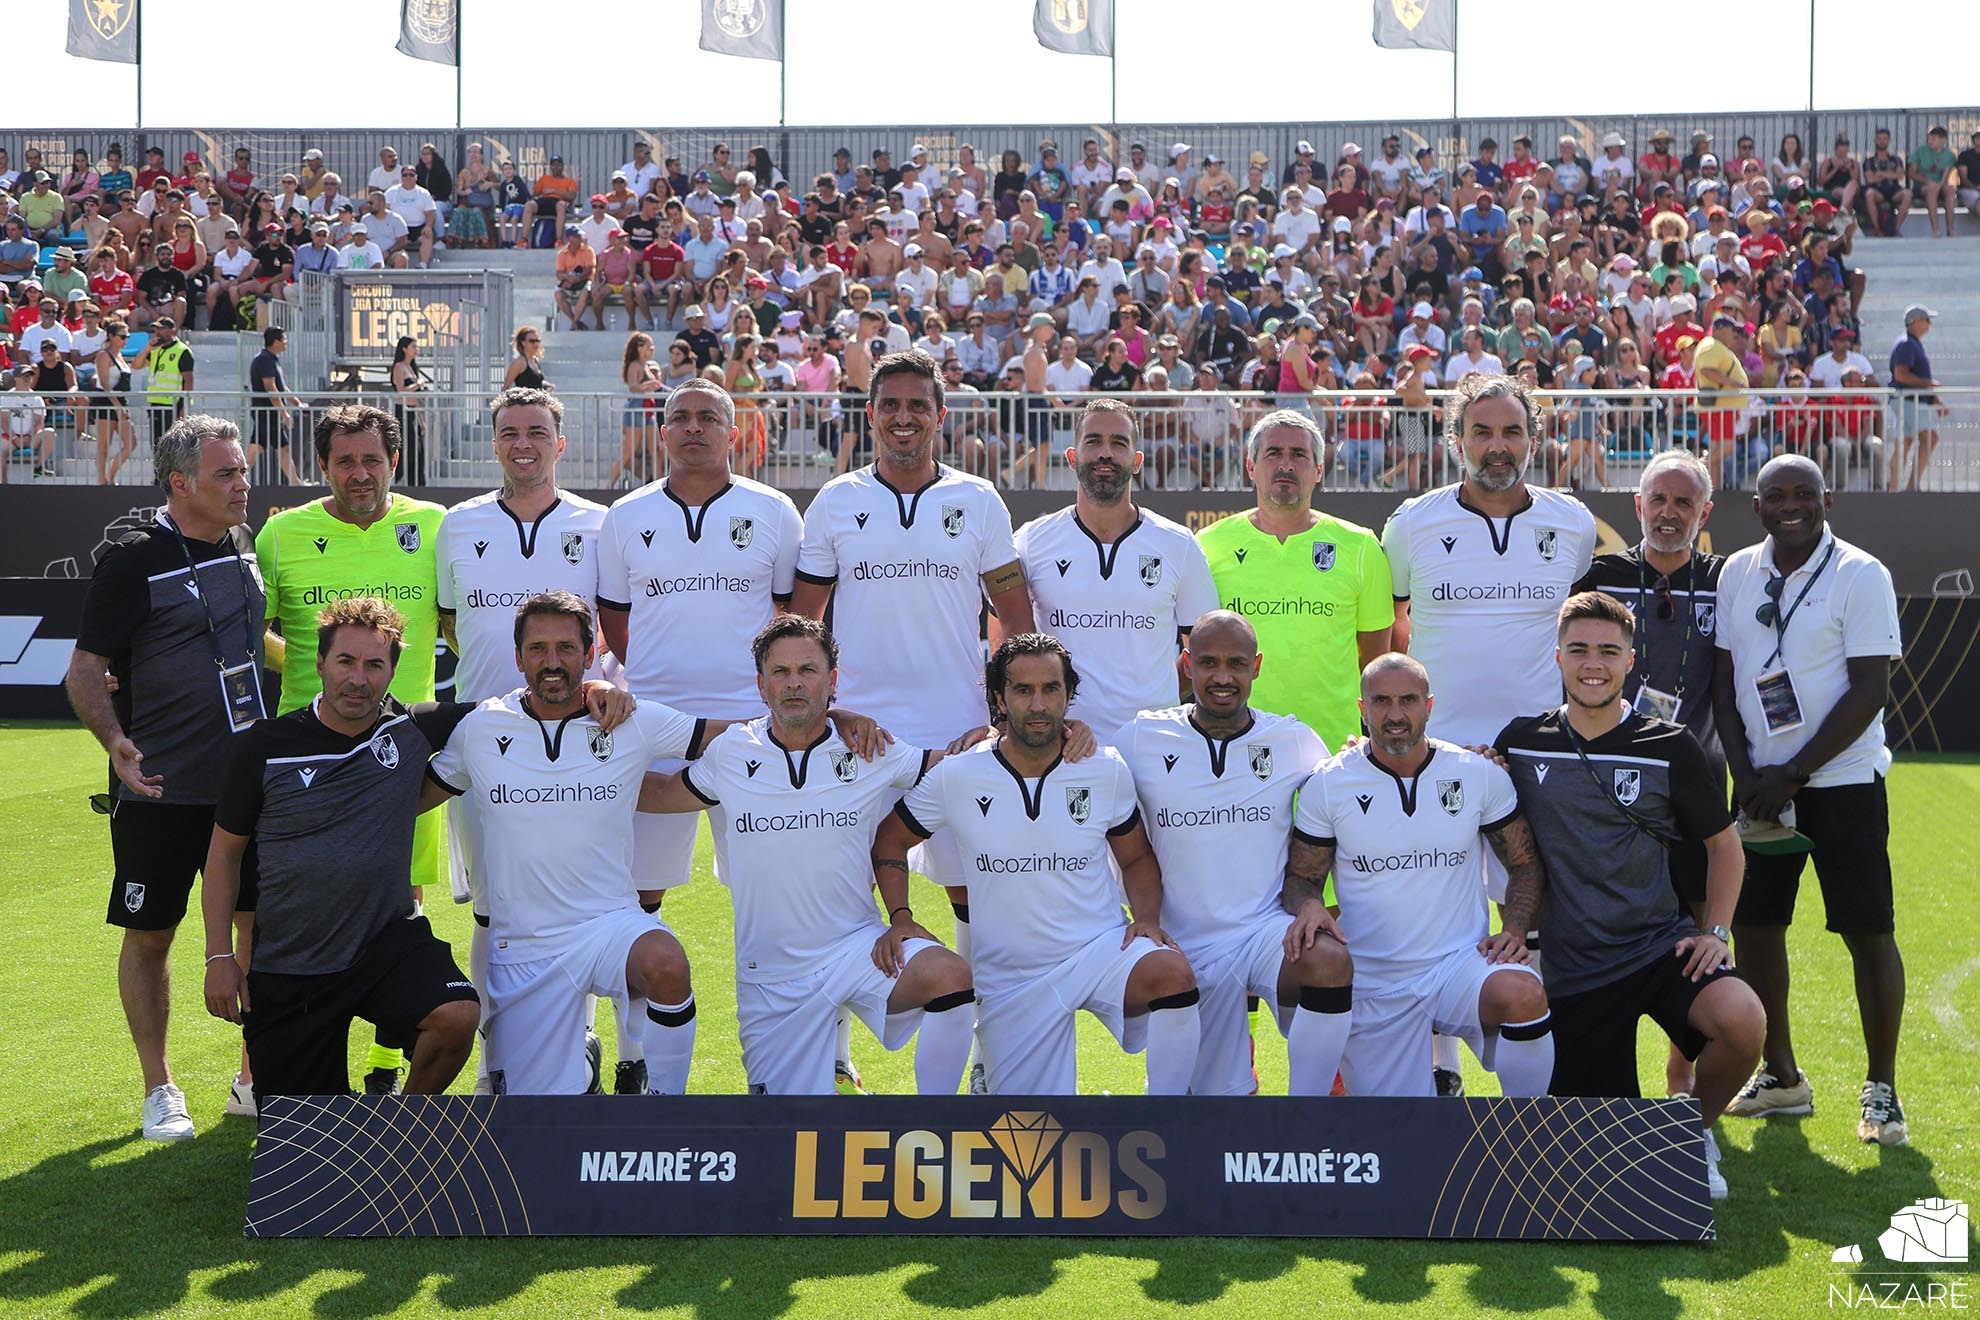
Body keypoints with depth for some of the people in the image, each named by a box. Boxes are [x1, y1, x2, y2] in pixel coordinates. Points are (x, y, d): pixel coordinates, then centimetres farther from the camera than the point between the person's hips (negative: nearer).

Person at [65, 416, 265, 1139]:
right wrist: (115, 741, -27)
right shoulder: (135, 561, -11)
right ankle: (159, 1090, 18)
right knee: (149, 934, 4)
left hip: (249, 781, 6)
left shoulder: (245, 548, 8)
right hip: (160, 788, -5)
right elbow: (86, 668, -13)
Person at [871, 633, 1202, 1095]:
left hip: (1100, 948, 0)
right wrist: (900, 919, -4)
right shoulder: (956, 777, -5)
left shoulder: (1107, 770, -1)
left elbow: (1137, 858, 12)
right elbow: (889, 840, 9)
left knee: (1172, 971, -34)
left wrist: (1148, 918, -7)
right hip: (1009, 978, 0)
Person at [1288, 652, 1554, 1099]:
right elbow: (1301, 876, 4)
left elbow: (1525, 863, 8)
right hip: (1373, 987, 0)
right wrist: (1309, 907, -19)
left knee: (1521, 993, -34)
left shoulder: (1481, 775, -1)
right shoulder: (1328, 785, -2)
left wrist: (1517, 932, -9)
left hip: (1462, 963, 0)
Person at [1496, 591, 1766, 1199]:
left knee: (1742, 1022, -32)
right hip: (1572, 966, 1)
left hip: (1661, 944, -1)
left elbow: (1724, 843, 8)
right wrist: (1514, 927, 2)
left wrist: (1714, 931, -1)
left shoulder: (1669, 747, -4)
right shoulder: (1519, 744, 1)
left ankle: (1694, 1127, -1)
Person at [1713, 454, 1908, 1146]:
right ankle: (1781, 1075, 23)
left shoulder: (1860, 575, -9)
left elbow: (1870, 692, -13)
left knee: (1868, 932, -3)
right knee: (1753, 924, 7)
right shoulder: (1737, 573, 7)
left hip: (1843, 782, -5)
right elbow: (1724, 679, 10)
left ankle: (1881, 1089, 9)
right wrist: (1746, 774, -3)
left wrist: (1792, 775, -15)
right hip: (1760, 783, 5)